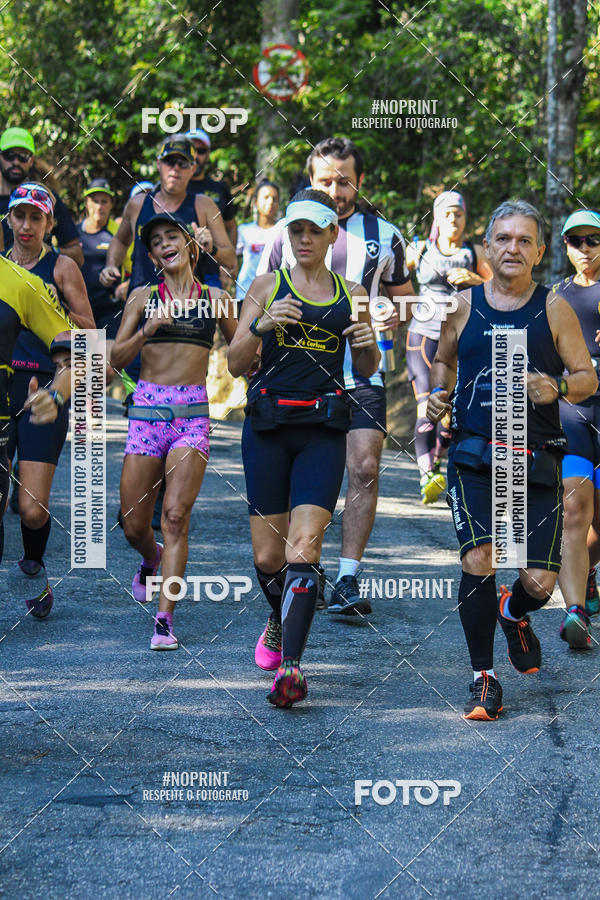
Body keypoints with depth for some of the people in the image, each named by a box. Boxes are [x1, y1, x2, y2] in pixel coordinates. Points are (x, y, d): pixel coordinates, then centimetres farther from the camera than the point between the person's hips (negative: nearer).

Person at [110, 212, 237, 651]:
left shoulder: (213, 298, 9)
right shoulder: (143, 298, 9)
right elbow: (117, 359, 5)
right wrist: (147, 330, -11)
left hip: (193, 411, -1)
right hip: (147, 408, 1)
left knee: (175, 515, -15)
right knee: (134, 525, 2)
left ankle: (165, 619, -14)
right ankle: (152, 561, 38)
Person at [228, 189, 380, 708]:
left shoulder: (351, 294, 11)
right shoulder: (268, 286, 7)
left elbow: (366, 371, 20)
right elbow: (235, 364, 3)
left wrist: (368, 346, -3)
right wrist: (261, 325, -15)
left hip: (324, 429, -1)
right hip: (269, 425, 1)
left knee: (302, 549, -16)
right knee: (267, 555, 4)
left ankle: (290, 665, -22)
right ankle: (280, 622, 36)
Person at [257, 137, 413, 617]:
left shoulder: (384, 236, 8)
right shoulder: (287, 234, 6)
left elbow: (403, 297, 19)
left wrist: (394, 315, -2)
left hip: (361, 374, 0)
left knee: (365, 470, -11)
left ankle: (347, 581, -9)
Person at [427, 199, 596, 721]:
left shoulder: (554, 310, 3)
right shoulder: (464, 306, 7)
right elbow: (444, 360, 24)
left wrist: (558, 389, -17)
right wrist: (438, 394, 3)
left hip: (535, 462, 0)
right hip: (474, 457, 0)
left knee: (540, 583, -2)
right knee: (478, 561, -17)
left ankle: (514, 614, 37)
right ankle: (484, 679, -2)